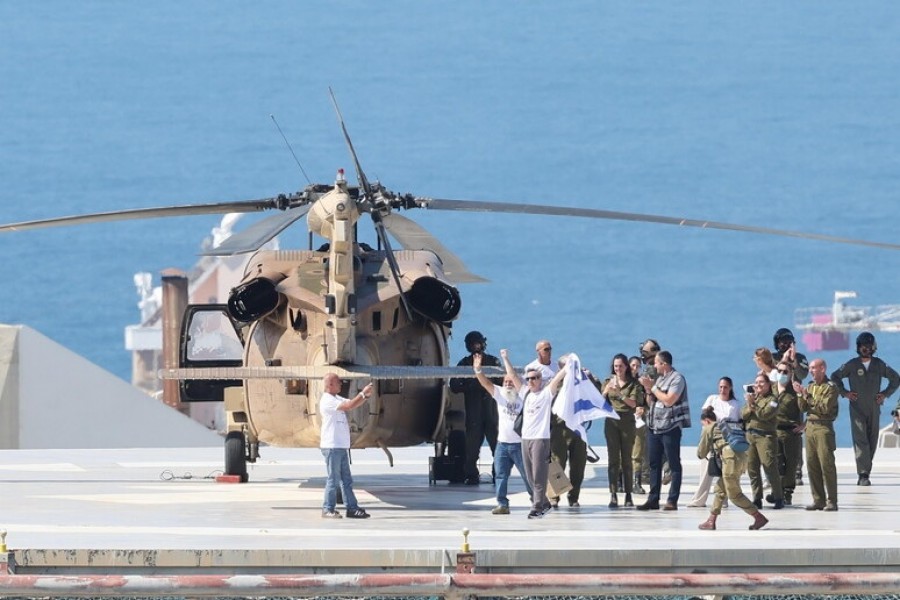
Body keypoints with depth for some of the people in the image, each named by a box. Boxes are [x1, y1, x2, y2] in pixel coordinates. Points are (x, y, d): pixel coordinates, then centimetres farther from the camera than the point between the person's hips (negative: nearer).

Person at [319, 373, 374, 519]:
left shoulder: (337, 398, 17)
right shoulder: (327, 400, -14)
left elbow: (353, 404, 17)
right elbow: (349, 406, -22)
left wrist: (365, 396, 0)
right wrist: (363, 394, -16)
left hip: (341, 446, 9)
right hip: (332, 446, -9)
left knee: (346, 480, 9)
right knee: (333, 480, -4)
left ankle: (352, 508, 12)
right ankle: (328, 510, 2)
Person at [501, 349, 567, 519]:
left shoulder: (546, 393, 1)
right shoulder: (525, 393, 15)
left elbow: (558, 377, -9)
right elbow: (512, 375, 21)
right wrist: (505, 358, 25)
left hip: (541, 438, -6)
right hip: (525, 438, 6)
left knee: (539, 476, -8)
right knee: (530, 476, 9)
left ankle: (537, 508, -9)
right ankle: (544, 503, 20)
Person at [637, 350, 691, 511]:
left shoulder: (677, 378, -8)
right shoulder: (659, 378, 16)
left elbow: (669, 400, -19)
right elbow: (651, 401, 20)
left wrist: (652, 387, -9)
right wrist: (648, 388, 3)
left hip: (670, 428, -8)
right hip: (654, 426, 8)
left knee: (674, 465, -2)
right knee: (654, 464, 8)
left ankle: (672, 501, -3)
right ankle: (653, 499, 12)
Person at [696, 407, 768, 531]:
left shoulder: (708, 429, 10)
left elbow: (701, 454, 12)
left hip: (731, 458, -8)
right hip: (742, 456, 8)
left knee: (734, 494, -1)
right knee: (720, 488, 17)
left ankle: (759, 517, -6)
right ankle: (711, 521, 20)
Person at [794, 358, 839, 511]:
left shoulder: (830, 387, -6)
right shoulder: (810, 386, 16)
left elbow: (825, 408, -17)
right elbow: (803, 408, 12)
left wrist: (807, 396, -14)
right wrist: (801, 394, -5)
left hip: (823, 428, -7)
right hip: (810, 426, 7)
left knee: (826, 464, -8)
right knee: (812, 465, 4)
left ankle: (832, 501, -7)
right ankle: (818, 500, 9)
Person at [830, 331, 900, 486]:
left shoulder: (879, 364, 6)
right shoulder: (851, 365, 0)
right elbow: (834, 377, 12)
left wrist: (885, 394, 7)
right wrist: (844, 393, 3)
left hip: (874, 408, 3)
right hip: (857, 408, -3)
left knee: (872, 441, 3)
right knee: (861, 441, -14)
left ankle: (864, 472, 11)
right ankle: (863, 474, -20)